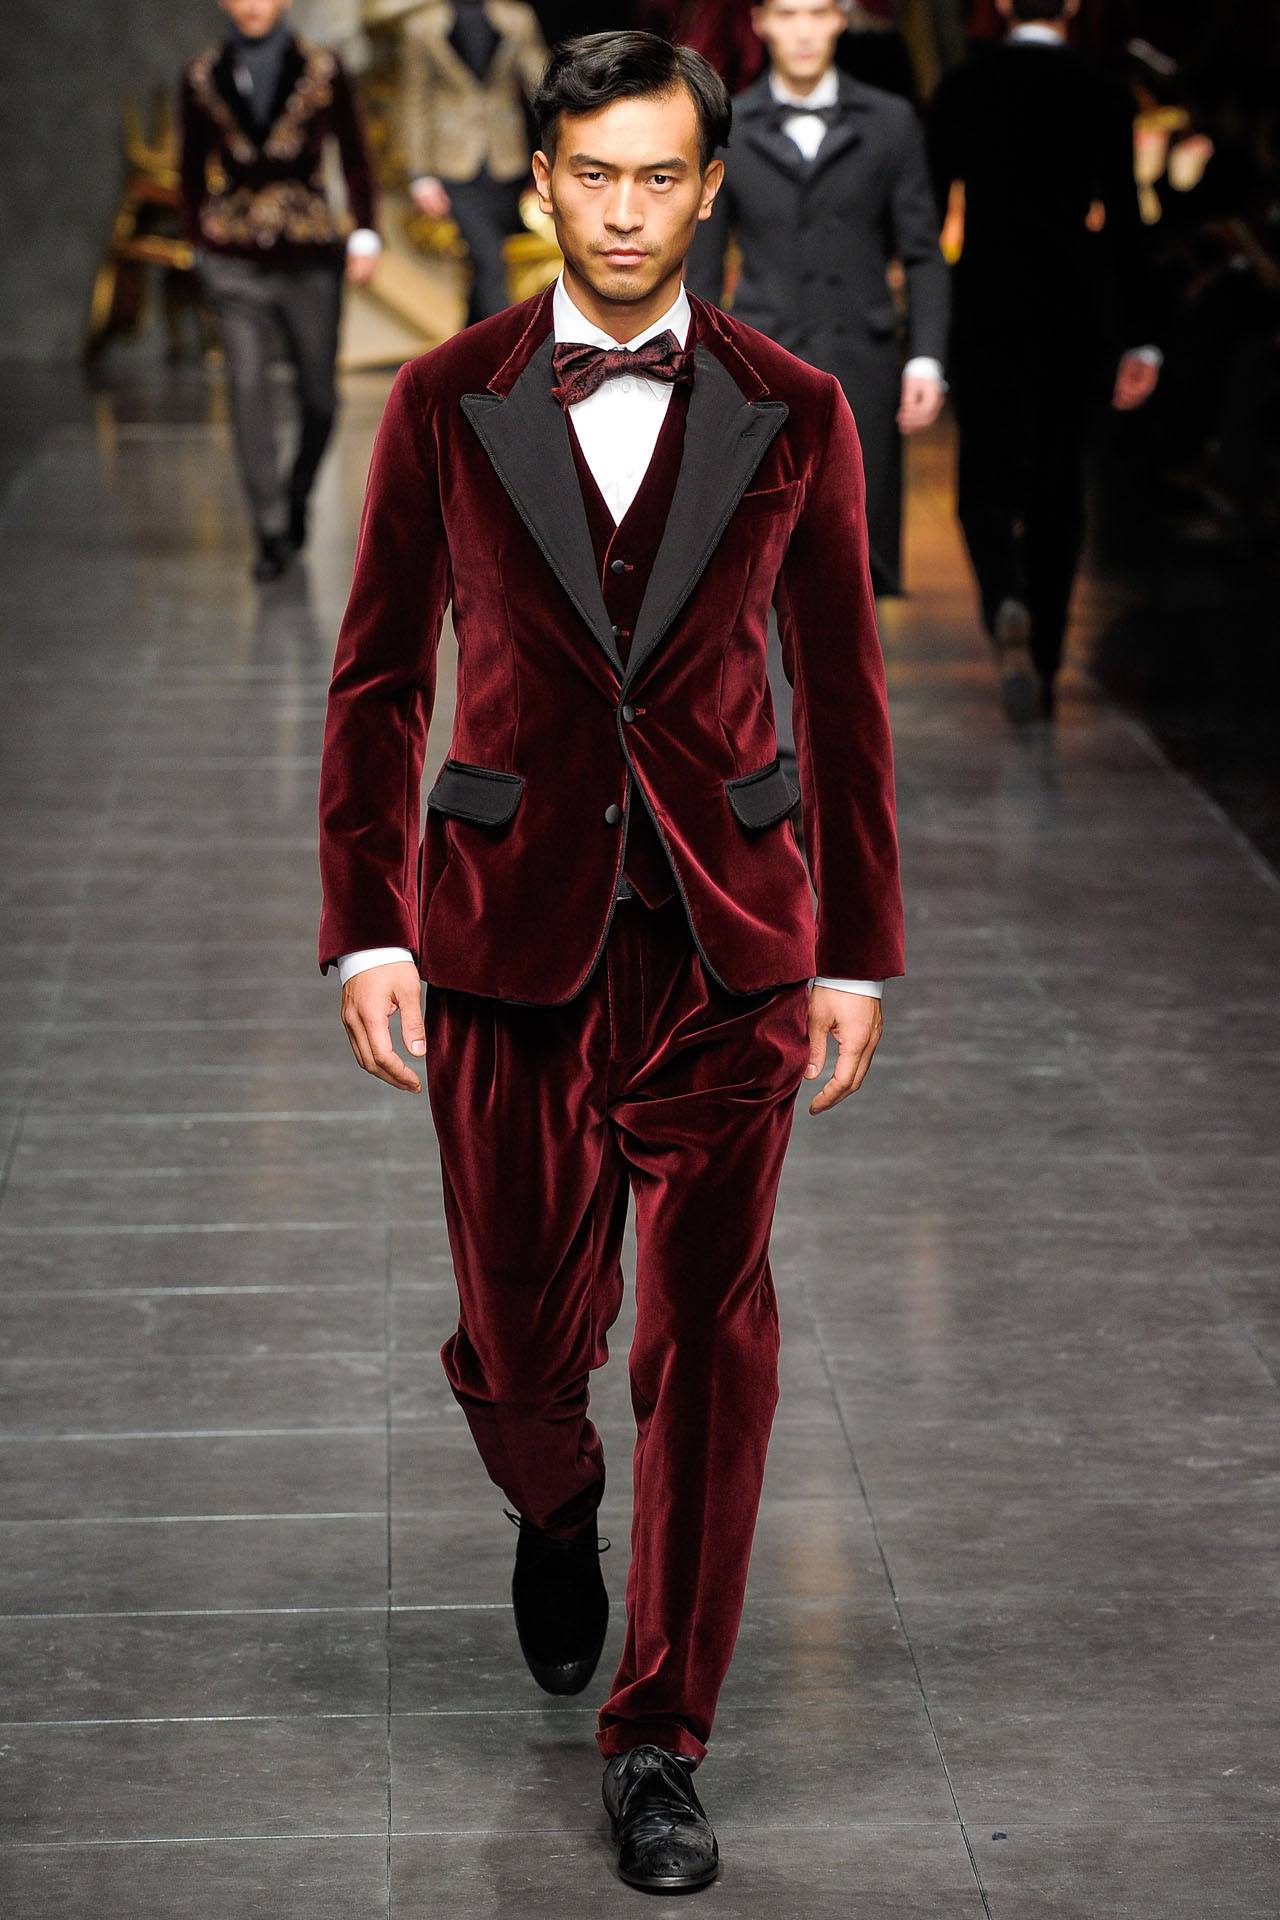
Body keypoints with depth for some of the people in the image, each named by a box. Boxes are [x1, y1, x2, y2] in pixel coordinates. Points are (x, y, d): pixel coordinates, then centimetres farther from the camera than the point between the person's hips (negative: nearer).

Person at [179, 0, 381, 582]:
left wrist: (365, 234, -4)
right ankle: (272, 532, -7)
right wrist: (200, 244, 11)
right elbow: (193, 169, 13)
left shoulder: (322, 70, 2)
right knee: (247, 387, -10)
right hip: (235, 262, 0)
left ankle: (297, 497, 32)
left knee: (319, 395, 6)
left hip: (310, 256, 0)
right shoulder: (202, 77, 4)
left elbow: (355, 158, 4)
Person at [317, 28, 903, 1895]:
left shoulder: (793, 413, 1)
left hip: (726, 927, 0)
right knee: (518, 1337, 6)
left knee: (709, 1335, 0)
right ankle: (557, 1511, 43)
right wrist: (364, 931, -2)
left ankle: (660, 1744, 14)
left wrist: (856, 952, 4)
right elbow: (379, 679, 4)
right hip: (509, 927, 0)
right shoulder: (447, 402, 0)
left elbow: (844, 693, 6)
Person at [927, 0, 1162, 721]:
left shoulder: (961, 87, 0)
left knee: (989, 476, 0)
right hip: (1075, 313, 1)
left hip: (987, 306, -1)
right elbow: (1124, 223, -4)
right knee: (1058, 486, 11)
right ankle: (1043, 661, 14)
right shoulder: (1102, 98, -1)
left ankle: (1008, 603, -31)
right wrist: (1140, 341, -1)